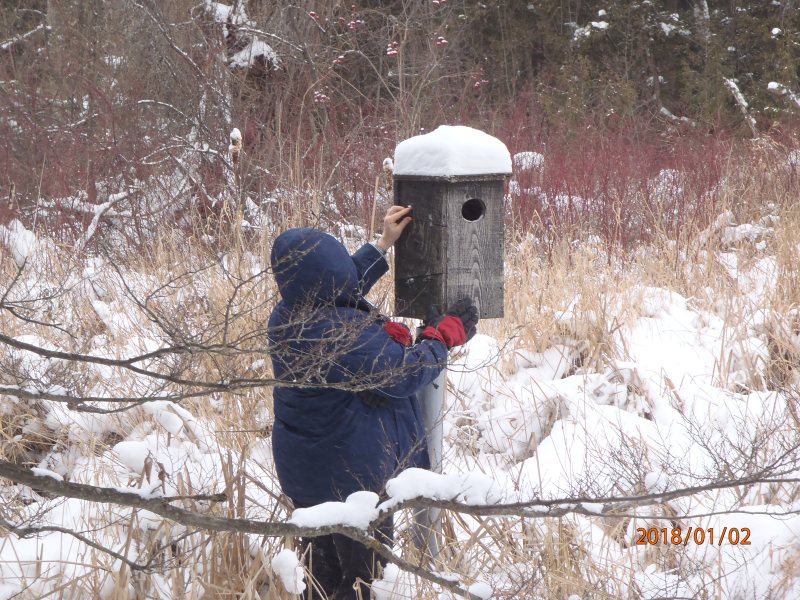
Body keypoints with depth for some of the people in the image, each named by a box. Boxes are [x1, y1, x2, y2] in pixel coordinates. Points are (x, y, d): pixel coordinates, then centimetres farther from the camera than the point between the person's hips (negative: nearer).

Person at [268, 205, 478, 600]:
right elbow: (403, 374, -21)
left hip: (303, 474, 8)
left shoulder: (286, 317, -5)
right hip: (354, 476, -8)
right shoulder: (348, 334, -31)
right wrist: (449, 333, -6)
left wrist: (382, 246, 17)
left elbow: (334, 292, 15)